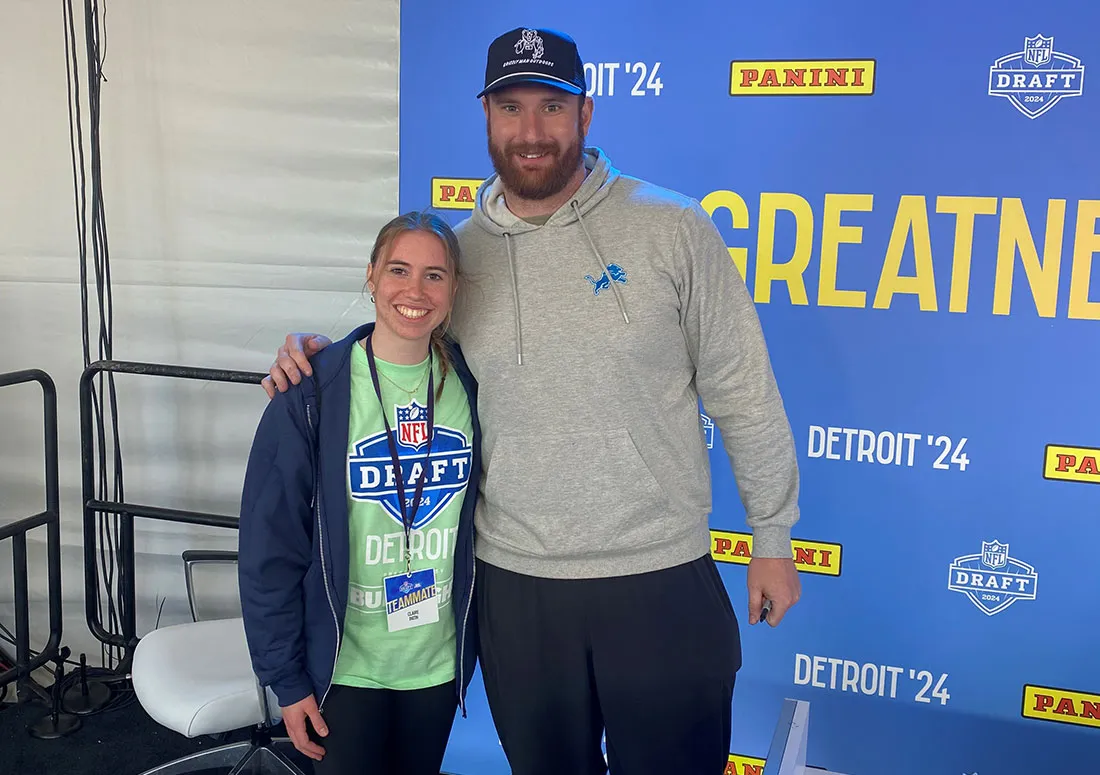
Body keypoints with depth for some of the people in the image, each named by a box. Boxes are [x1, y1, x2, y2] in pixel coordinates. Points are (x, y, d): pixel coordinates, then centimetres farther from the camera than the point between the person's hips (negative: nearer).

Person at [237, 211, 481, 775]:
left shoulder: (468, 385, -5)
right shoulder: (313, 393, -15)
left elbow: (481, 521, 5)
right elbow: (270, 547, -11)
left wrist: (474, 644, 5)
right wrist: (286, 678, -9)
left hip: (440, 661, 4)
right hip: (346, 666, -3)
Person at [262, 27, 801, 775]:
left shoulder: (673, 229, -9)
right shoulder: (455, 251, 0)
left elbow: (743, 395, -4)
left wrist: (772, 537, 0)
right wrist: (322, 356, -3)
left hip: (662, 577, -2)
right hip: (513, 583, 3)